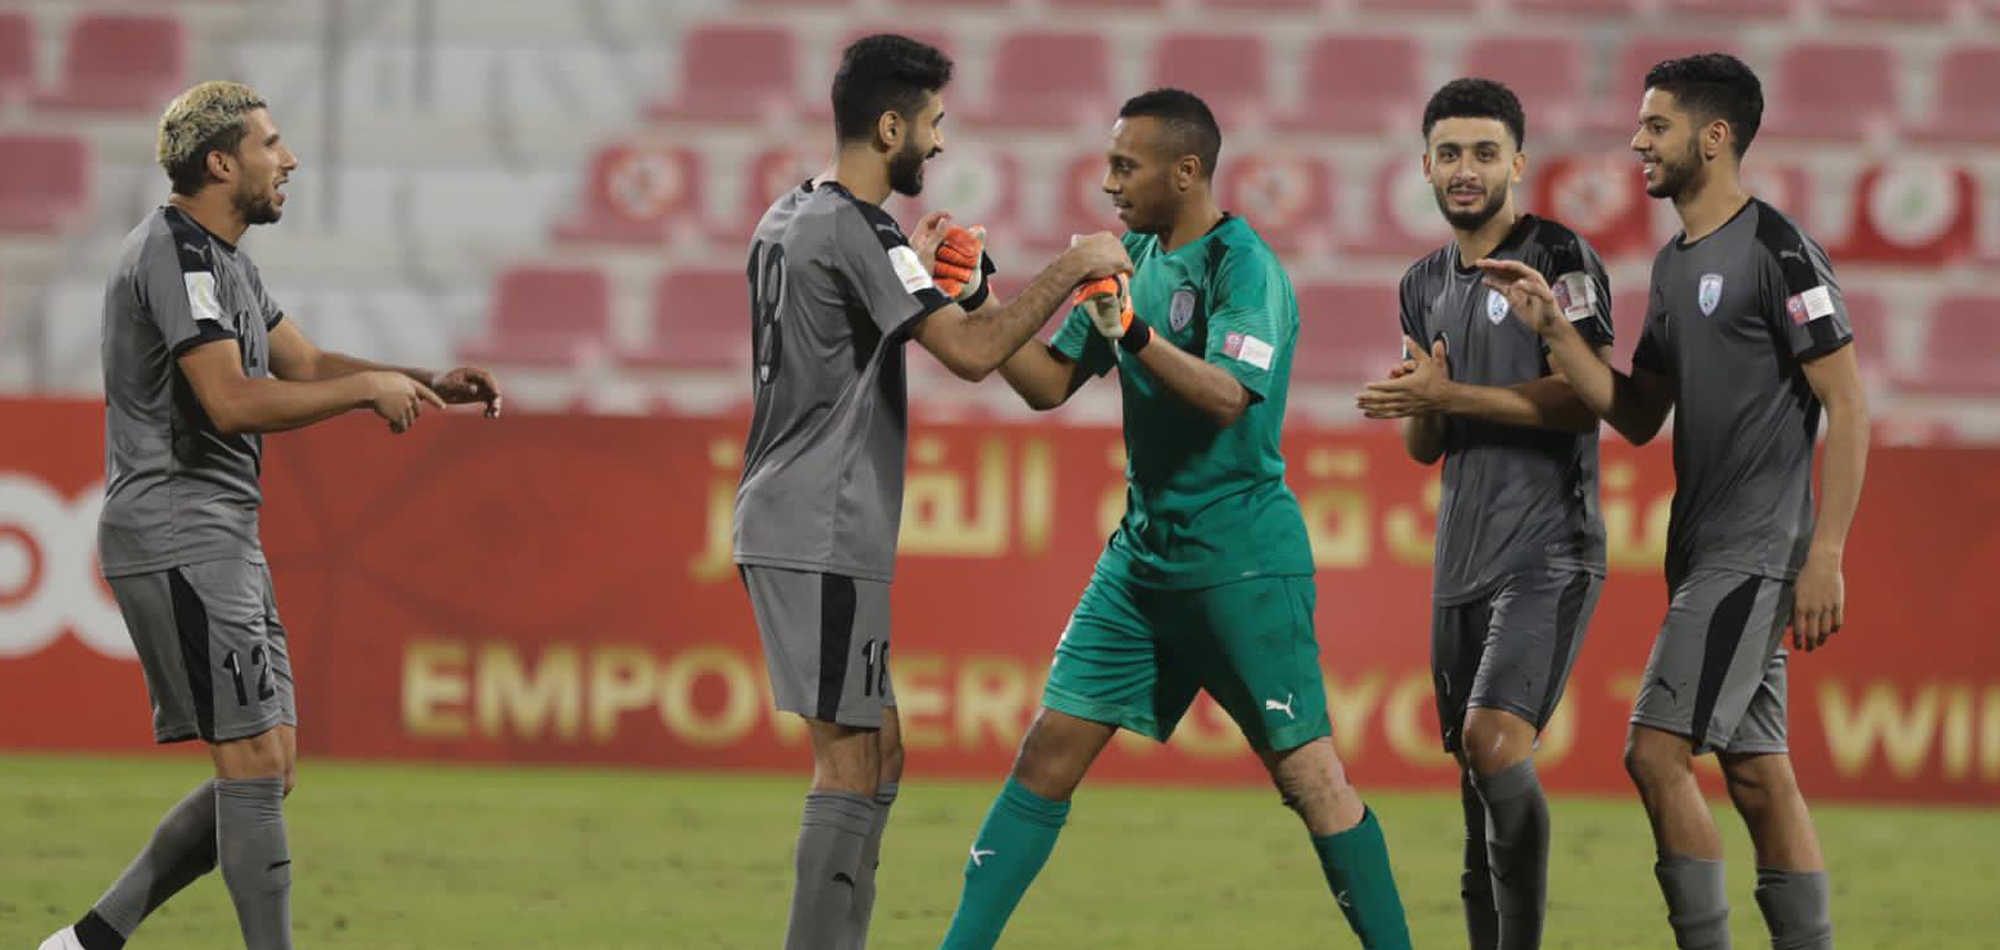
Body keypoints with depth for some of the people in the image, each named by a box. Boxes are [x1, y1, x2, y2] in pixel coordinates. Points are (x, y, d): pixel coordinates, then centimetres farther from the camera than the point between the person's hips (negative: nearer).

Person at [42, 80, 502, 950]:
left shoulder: (222, 258, 18)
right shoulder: (175, 254, -14)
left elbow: (307, 364, 24)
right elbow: (232, 403, -23)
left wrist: (432, 385, 10)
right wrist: (373, 387, -15)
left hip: (223, 544, 10)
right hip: (176, 542, -10)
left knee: (266, 770, 8)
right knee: (254, 761, -11)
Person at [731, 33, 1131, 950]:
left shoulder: (790, 220, 15)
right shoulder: (856, 233, -15)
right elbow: (971, 352, -22)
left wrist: (916, 274, 25)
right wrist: (1072, 267, -13)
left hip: (781, 523, 10)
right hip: (824, 537, -10)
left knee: (876, 755, 13)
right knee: (849, 762, -9)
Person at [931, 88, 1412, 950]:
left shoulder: (1244, 266, -13)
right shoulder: (1133, 259, 10)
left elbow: (1225, 394, -28)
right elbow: (1048, 383, 13)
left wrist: (1132, 333, -40)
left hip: (1241, 562, -7)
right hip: (1143, 550, 7)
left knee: (1305, 771, -6)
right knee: (1049, 750, 4)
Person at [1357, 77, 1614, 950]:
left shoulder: (1560, 258, -6)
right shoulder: (1426, 284, 16)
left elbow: (1584, 399, -16)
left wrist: (1449, 396, -16)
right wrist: (1420, 404, -3)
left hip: (1548, 552, -7)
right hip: (1461, 557, 7)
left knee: (1493, 739, -21)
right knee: (1475, 776, 6)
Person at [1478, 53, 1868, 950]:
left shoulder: (1777, 250, -11)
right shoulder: (1674, 265, 16)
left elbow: (1847, 407, -13)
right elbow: (1637, 416, 17)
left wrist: (1825, 556, -18)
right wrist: (1553, 328, 4)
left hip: (1757, 550, -9)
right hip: (1704, 552, 9)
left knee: (1656, 751, -15)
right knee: (1758, 773, 8)